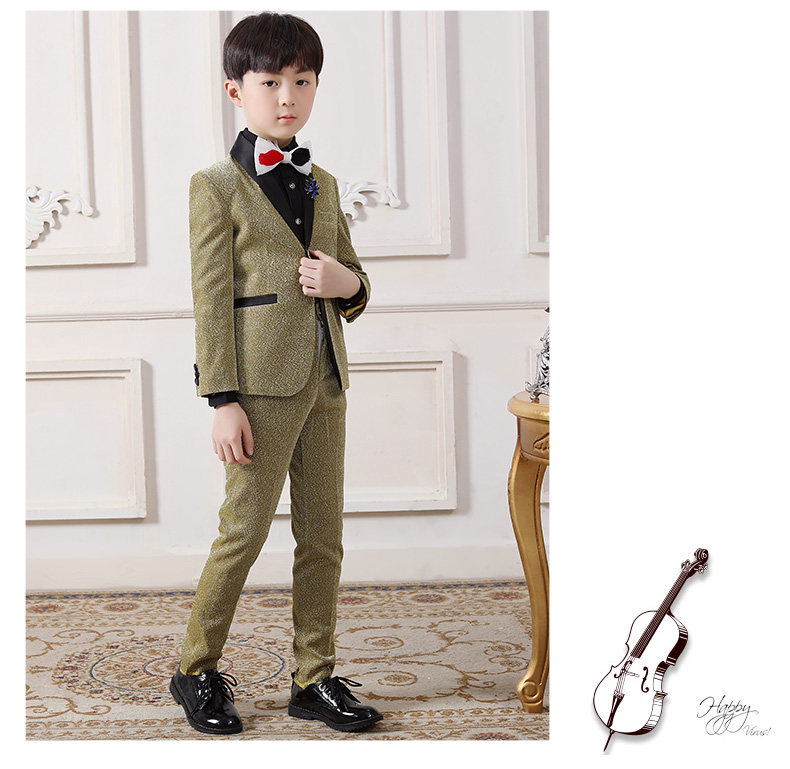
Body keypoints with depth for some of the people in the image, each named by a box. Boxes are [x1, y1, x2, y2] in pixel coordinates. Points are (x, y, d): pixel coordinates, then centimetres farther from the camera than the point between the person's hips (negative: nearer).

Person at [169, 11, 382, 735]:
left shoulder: (323, 184, 15)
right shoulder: (217, 186, -3)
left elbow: (354, 283, 21)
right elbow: (211, 300, -7)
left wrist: (346, 283, -4)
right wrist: (223, 400, -13)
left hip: (325, 380, 6)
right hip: (261, 382, -6)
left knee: (323, 536, 9)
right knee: (245, 529, -1)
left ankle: (315, 678, 20)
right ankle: (198, 672, 17)